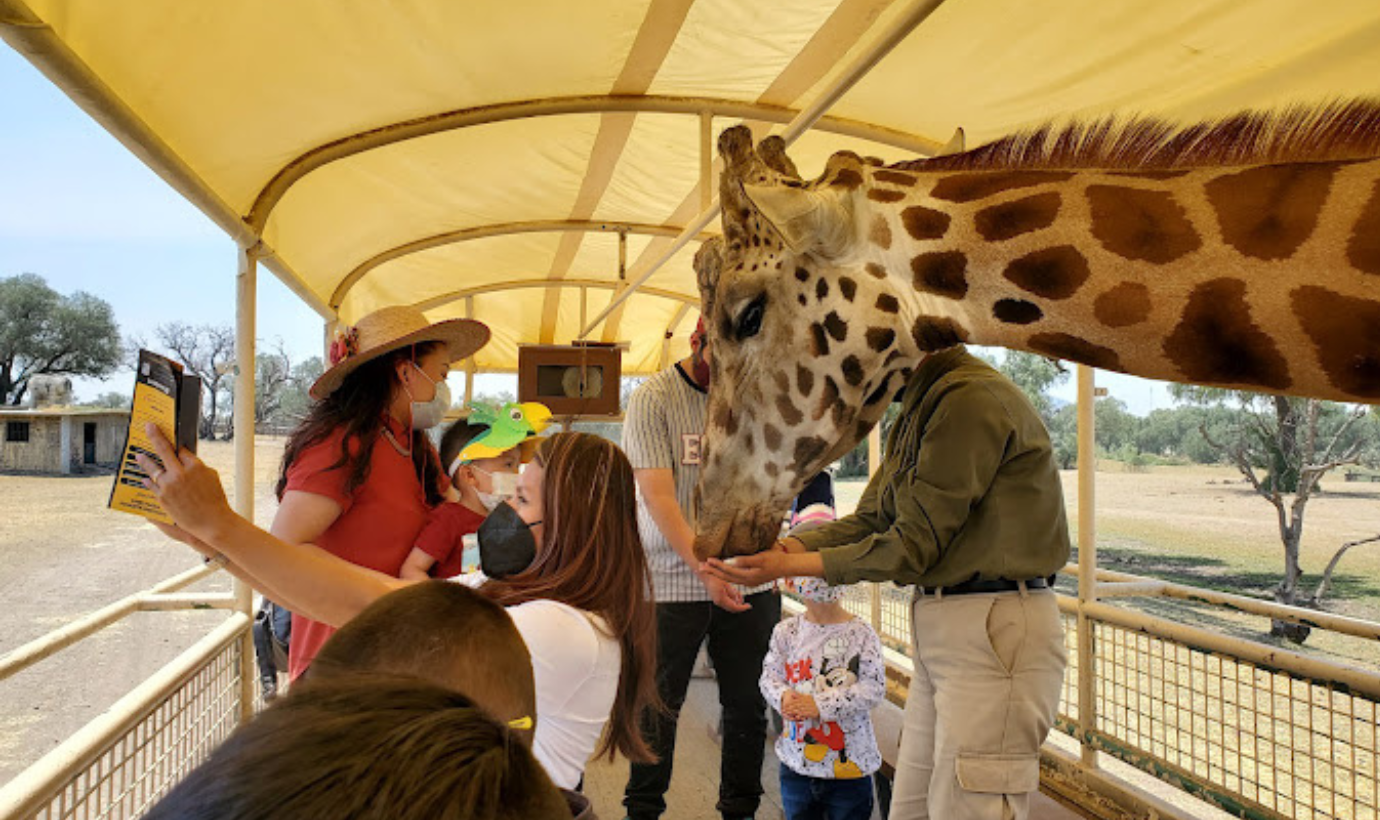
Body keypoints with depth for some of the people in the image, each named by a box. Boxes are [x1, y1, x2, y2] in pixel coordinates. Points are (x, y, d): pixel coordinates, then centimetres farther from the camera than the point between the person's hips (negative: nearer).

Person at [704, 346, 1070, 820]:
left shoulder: (973, 399, -18)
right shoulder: (917, 414, 13)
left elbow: (913, 546, -18)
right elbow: (869, 522, 11)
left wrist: (791, 566, -15)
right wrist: (779, 546, -4)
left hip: (996, 635, -10)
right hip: (938, 627, 10)